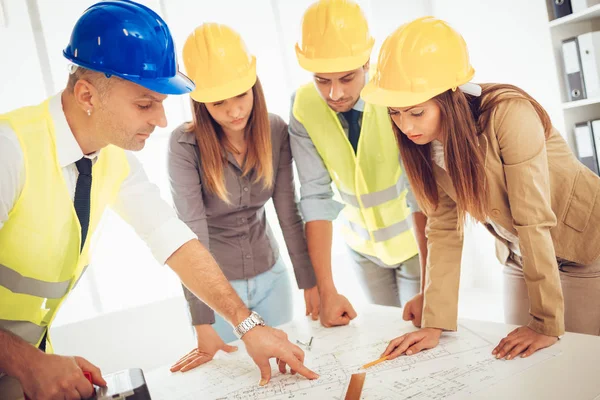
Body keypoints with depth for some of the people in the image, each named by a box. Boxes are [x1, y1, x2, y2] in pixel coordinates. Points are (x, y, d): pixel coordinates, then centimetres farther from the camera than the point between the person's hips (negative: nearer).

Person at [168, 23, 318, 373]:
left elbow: (289, 213, -7)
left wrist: (310, 282, -7)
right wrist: (204, 323, -27)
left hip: (271, 276, 3)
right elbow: (192, 234, -25)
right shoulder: (186, 144, -21)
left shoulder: (275, 131, -10)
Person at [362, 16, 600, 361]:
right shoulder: (426, 139, -13)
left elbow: (534, 220, -31)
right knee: (523, 364, 12)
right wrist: (435, 323, -16)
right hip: (520, 257, 5)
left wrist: (547, 324, -27)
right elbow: (444, 228, -12)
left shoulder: (509, 114, -32)